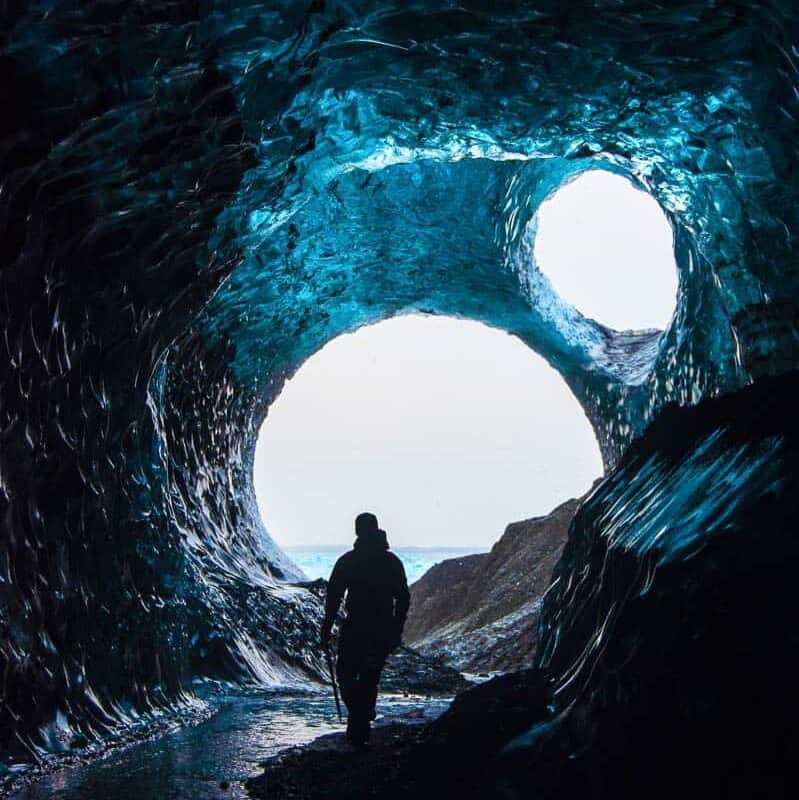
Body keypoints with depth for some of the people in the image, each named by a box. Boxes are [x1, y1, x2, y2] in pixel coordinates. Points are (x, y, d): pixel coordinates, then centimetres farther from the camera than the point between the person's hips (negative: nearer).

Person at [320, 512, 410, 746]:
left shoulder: (347, 561, -5)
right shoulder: (393, 561, 6)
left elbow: (333, 597, -7)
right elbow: (403, 598, 8)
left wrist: (326, 630, -1)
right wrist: (397, 631, 15)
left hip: (354, 631, -4)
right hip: (384, 633, 4)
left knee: (346, 675, 9)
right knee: (370, 679, 14)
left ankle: (360, 714, -12)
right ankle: (361, 730, 17)